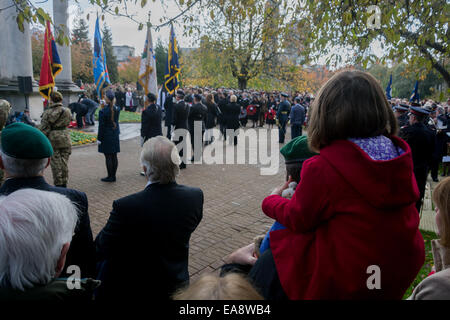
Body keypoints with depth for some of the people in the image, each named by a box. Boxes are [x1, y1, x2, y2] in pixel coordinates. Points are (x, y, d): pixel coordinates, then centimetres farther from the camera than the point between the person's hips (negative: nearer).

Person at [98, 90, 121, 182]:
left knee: (108, 157, 1)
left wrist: (99, 138, -5)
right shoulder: (117, 109, 0)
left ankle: (110, 176, 7)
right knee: (114, 156, 11)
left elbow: (101, 126, -13)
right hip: (115, 135, 6)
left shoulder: (103, 111, -16)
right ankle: (113, 175, 19)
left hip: (106, 136, -6)